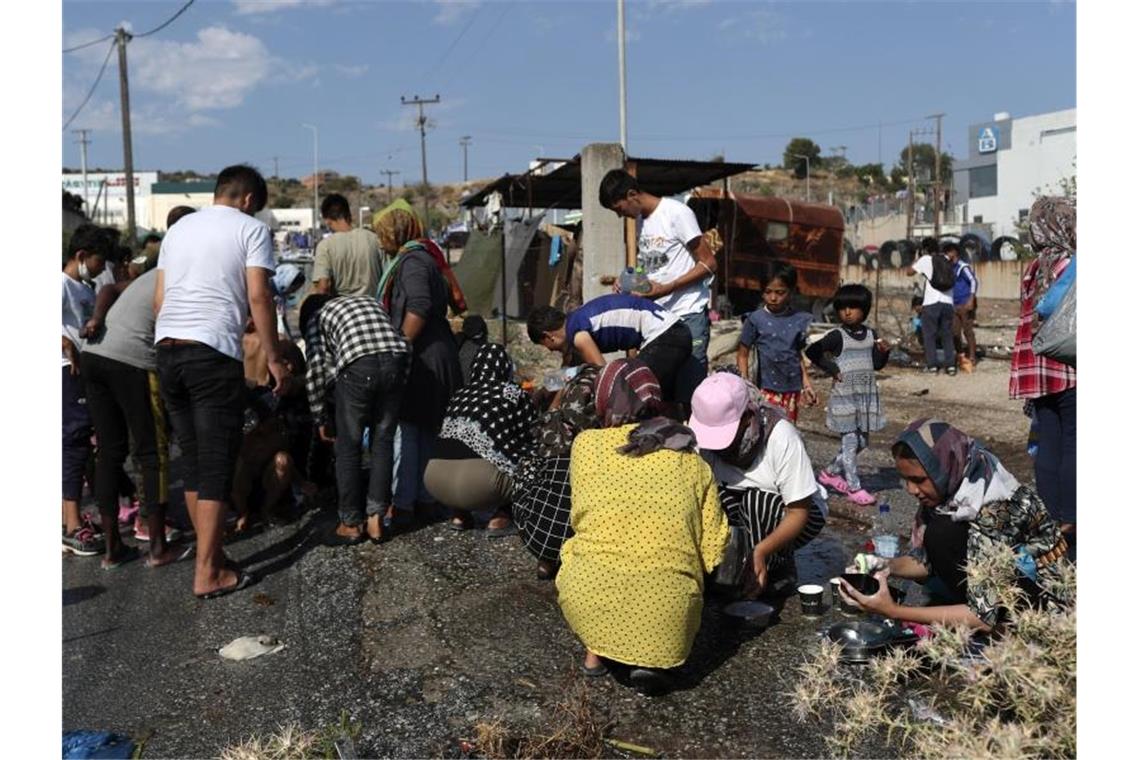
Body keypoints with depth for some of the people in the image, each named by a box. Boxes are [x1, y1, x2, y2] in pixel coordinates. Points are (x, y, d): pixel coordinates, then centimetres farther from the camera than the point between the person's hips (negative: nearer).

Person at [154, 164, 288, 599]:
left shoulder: (178, 229, 21)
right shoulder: (251, 229, 3)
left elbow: (158, 298, 17)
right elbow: (258, 297, -6)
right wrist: (274, 359, -2)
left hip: (167, 350, 7)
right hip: (213, 352, -6)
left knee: (193, 460, 15)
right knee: (217, 465, -1)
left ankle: (209, 554, 24)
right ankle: (207, 574, 2)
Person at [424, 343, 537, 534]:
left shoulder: (460, 393, 22)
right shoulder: (514, 394, 9)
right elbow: (534, 441, 16)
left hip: (434, 480, 6)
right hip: (477, 482, -6)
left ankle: (459, 514, 21)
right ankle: (501, 518, 6)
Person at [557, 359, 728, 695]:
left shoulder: (585, 444, 5)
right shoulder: (691, 460, 7)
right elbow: (713, 550, 5)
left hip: (590, 605, 1)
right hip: (666, 614, 0)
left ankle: (595, 652, 17)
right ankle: (650, 658, 8)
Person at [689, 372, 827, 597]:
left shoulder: (781, 437, -28)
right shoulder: (700, 433, -21)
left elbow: (799, 512, -26)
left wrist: (760, 551, -41)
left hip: (788, 516, -3)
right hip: (745, 519, 3)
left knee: (756, 501, -34)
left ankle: (780, 570, -11)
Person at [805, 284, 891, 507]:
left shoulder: (871, 335, 7)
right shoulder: (837, 336, -9)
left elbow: (877, 364, 12)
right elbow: (811, 352, -9)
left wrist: (884, 352, -7)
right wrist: (831, 368, -11)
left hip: (866, 395, 6)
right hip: (844, 396, -6)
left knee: (862, 441, 11)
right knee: (850, 441, -5)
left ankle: (830, 472, 27)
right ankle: (854, 488, 1)